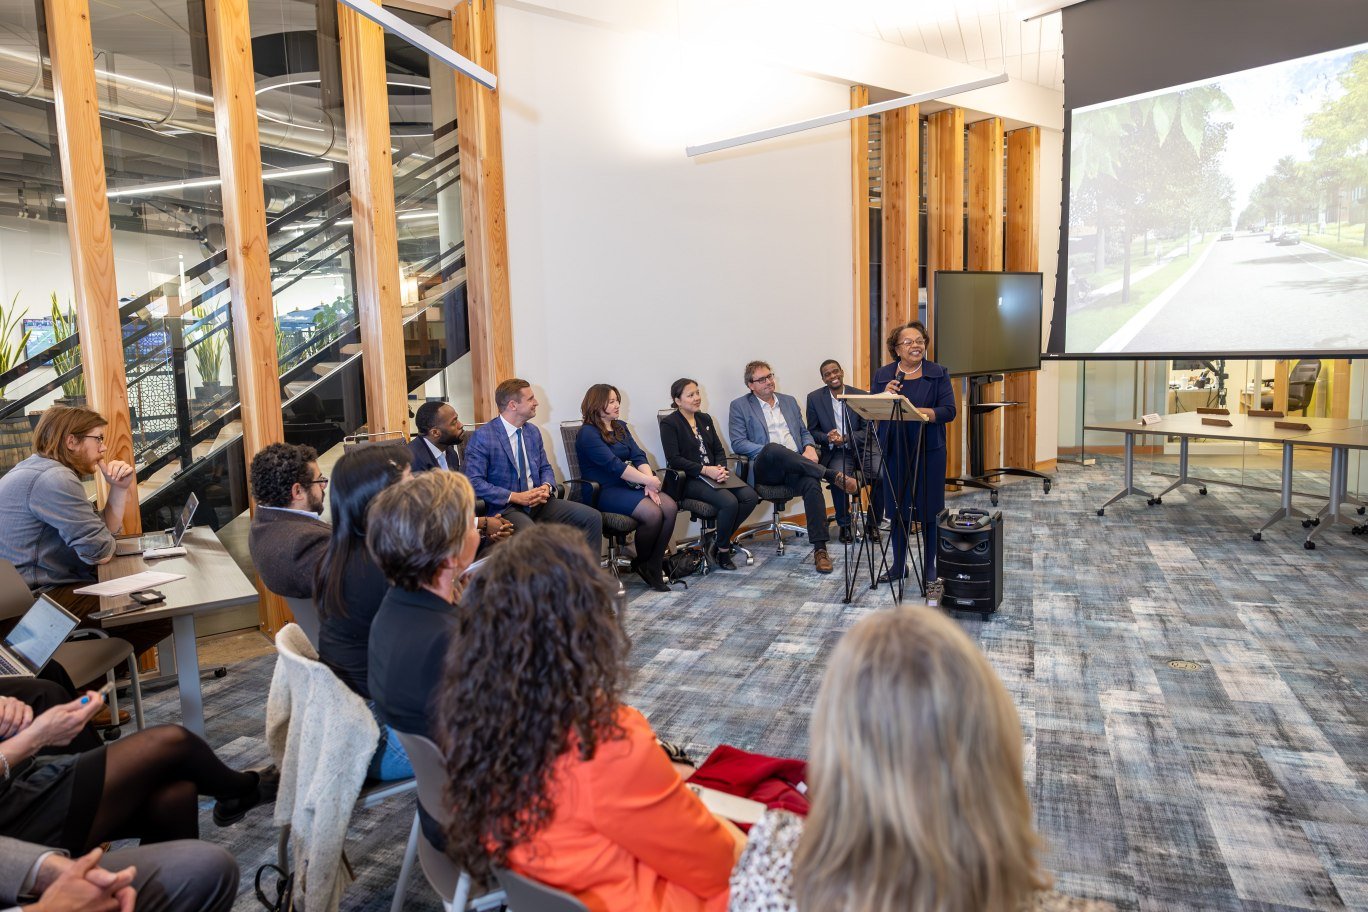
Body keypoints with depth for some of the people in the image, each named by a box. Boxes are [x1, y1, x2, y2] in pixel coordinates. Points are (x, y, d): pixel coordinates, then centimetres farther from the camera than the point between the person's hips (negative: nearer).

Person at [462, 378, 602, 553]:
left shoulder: (533, 431, 14)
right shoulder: (482, 437, -8)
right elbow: (474, 482, -13)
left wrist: (546, 486, -3)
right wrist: (515, 497, -18)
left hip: (538, 502, 6)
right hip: (505, 507, -6)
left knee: (593, 517, -11)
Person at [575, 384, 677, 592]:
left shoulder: (620, 427, 17)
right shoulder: (588, 433, -8)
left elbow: (638, 456, 7)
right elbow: (613, 465, -18)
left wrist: (649, 482, -11)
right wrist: (647, 480, -18)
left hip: (630, 484, 8)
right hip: (605, 490, -7)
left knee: (670, 507, -18)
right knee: (652, 513, -28)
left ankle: (654, 565, -11)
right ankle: (642, 565, -3)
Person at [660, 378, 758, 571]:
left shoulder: (705, 419, 18)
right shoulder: (669, 423, -4)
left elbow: (719, 450, 15)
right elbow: (674, 459, -13)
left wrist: (721, 468, -7)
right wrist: (705, 470, -20)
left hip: (714, 474, 7)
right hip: (689, 479, -7)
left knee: (751, 497, -16)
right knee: (729, 502, -29)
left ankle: (721, 543, -1)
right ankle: (722, 550, -5)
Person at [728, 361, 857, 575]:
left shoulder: (789, 401, 23)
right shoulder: (740, 406, 9)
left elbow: (805, 432, 26)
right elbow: (738, 443, -1)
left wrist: (809, 447, 1)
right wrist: (769, 451, -14)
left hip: (795, 467, 4)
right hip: (764, 468, -3)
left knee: (811, 484, -31)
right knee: (773, 449, -39)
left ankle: (820, 549, -30)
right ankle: (833, 475, -29)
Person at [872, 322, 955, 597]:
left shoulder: (938, 374, 0)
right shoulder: (883, 375, 6)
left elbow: (948, 411, -9)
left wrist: (918, 412, -24)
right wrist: (884, 397, -16)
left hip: (928, 452, -2)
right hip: (895, 452, 2)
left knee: (928, 511, 2)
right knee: (898, 509, 11)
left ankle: (930, 574, 13)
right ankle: (898, 566, 27)